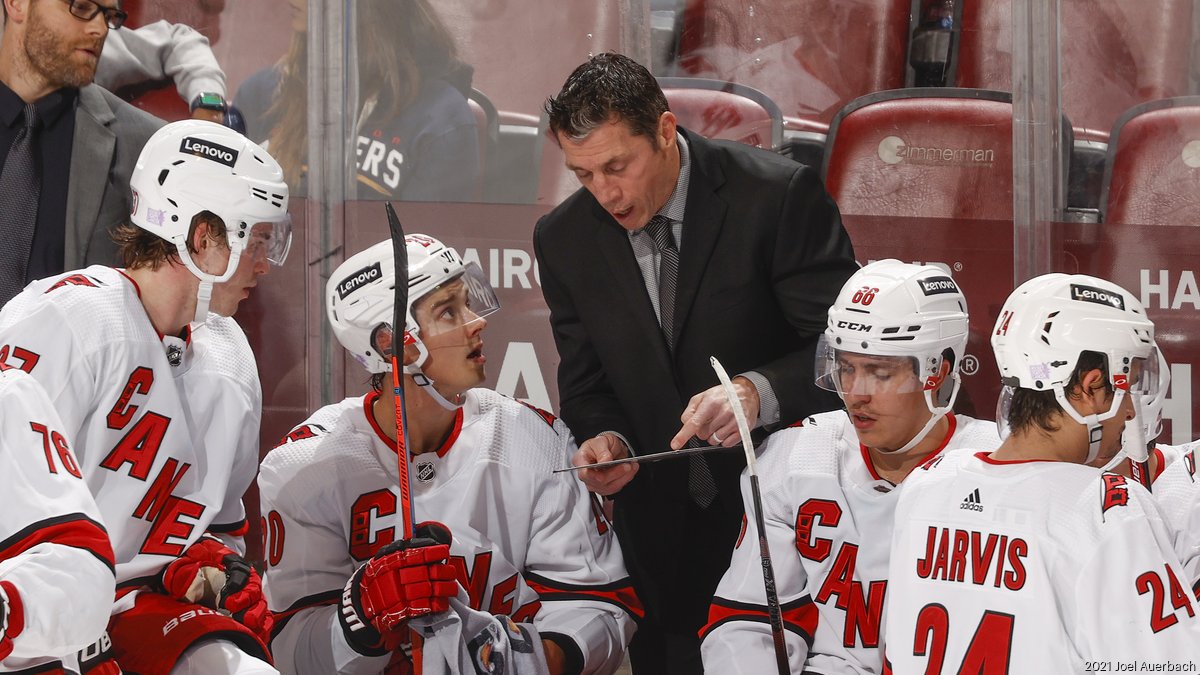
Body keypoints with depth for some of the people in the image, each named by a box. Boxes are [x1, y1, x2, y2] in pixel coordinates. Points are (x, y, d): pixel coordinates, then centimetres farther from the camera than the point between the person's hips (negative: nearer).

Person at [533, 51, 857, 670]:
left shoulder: (779, 196, -14)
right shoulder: (564, 239, 1)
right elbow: (587, 383, 9)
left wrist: (760, 393, -33)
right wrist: (604, 438, -14)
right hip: (660, 522, 4)